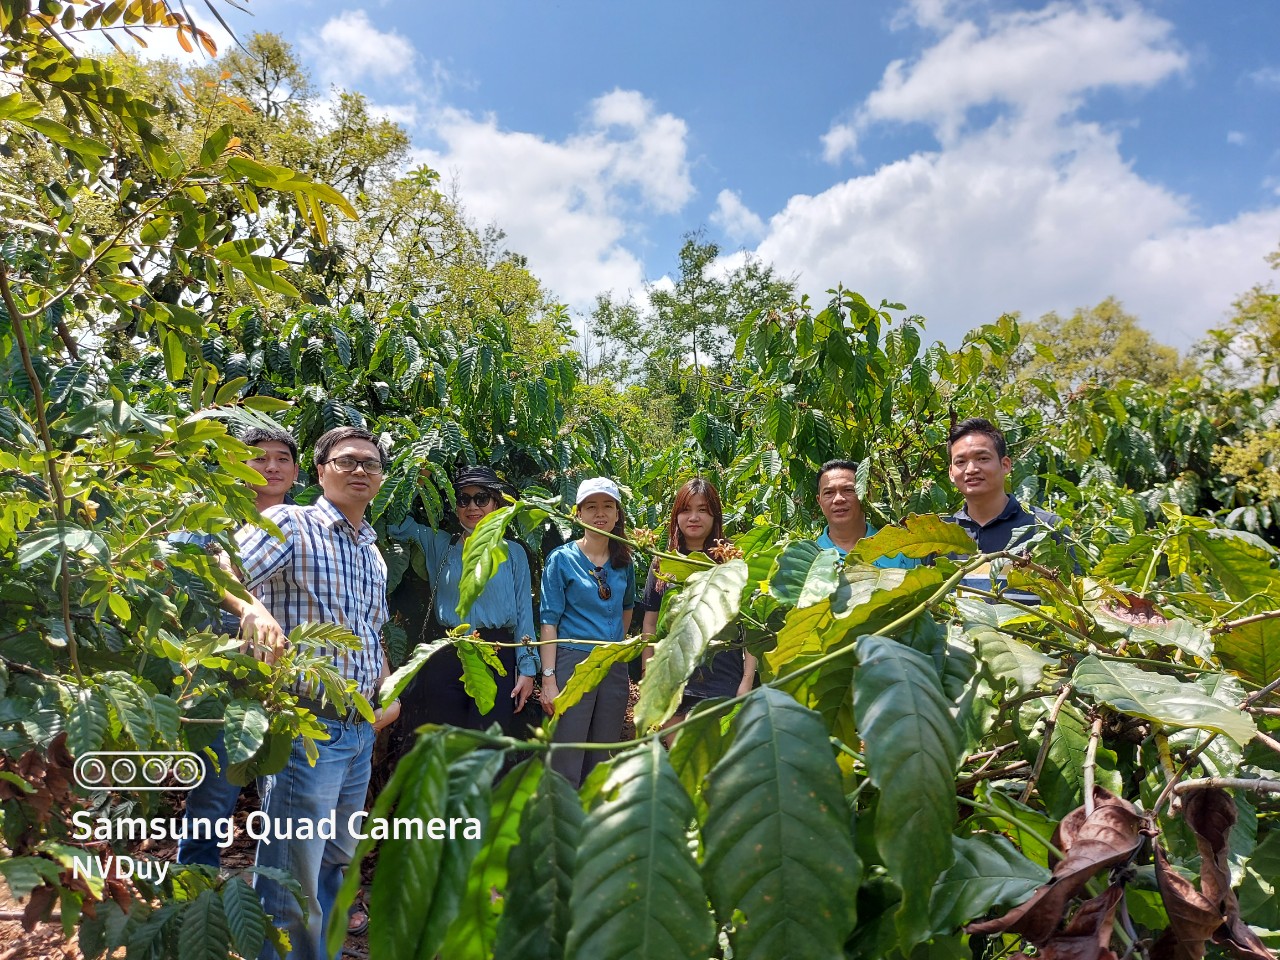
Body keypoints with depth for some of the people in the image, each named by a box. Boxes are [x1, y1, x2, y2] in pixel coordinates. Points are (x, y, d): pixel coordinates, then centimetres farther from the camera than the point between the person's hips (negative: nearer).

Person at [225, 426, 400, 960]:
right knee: (294, 876, -1)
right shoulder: (290, 525, -8)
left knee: (335, 863, 22)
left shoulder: (374, 555, 14)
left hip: (361, 731, 8)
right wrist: (252, 607, -44)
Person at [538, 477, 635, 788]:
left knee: (602, 762, 13)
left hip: (614, 667, 5)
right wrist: (549, 679, -14)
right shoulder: (561, 559, -4)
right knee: (566, 764, -4)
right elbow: (549, 621, -8)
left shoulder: (623, 562, 9)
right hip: (573, 663, -4)